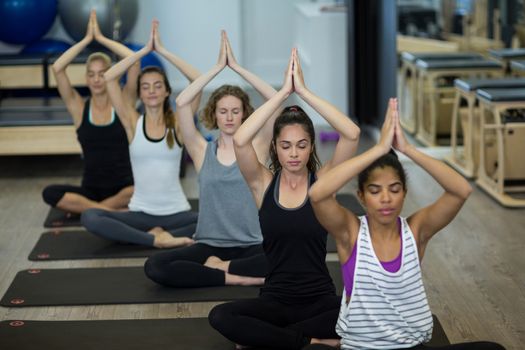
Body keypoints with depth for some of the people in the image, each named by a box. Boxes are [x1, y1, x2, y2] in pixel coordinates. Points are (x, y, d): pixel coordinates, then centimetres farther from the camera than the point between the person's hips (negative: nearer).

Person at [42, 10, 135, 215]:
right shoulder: (79, 108, 2)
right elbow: (57, 69, -10)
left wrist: (101, 38, -7)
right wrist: (87, 39, -7)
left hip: (123, 188, -1)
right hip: (90, 189, 1)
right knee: (50, 194, -28)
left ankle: (83, 208, -18)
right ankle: (117, 211, -25)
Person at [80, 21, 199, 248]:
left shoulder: (178, 123, 1)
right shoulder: (133, 123, 3)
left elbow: (199, 82, -12)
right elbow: (109, 78, -8)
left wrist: (163, 51, -10)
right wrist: (145, 49, -8)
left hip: (175, 213, 0)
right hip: (140, 213, 1)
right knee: (89, 218, -27)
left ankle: (155, 235, -19)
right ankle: (158, 239, -26)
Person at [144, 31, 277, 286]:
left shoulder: (256, 147, 4)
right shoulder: (202, 151, 5)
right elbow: (181, 103, -8)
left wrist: (236, 66, -7)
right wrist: (218, 67, -7)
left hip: (251, 246, -1)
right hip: (209, 246, 1)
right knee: (155, 266, -27)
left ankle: (219, 267, -14)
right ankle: (239, 277, -21)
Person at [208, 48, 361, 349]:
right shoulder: (264, 183, -1)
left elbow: (352, 134, -20)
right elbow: (240, 141, -21)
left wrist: (304, 90, -19)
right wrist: (283, 92, -21)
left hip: (320, 299, 1)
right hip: (275, 299, 0)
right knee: (220, 317, -29)